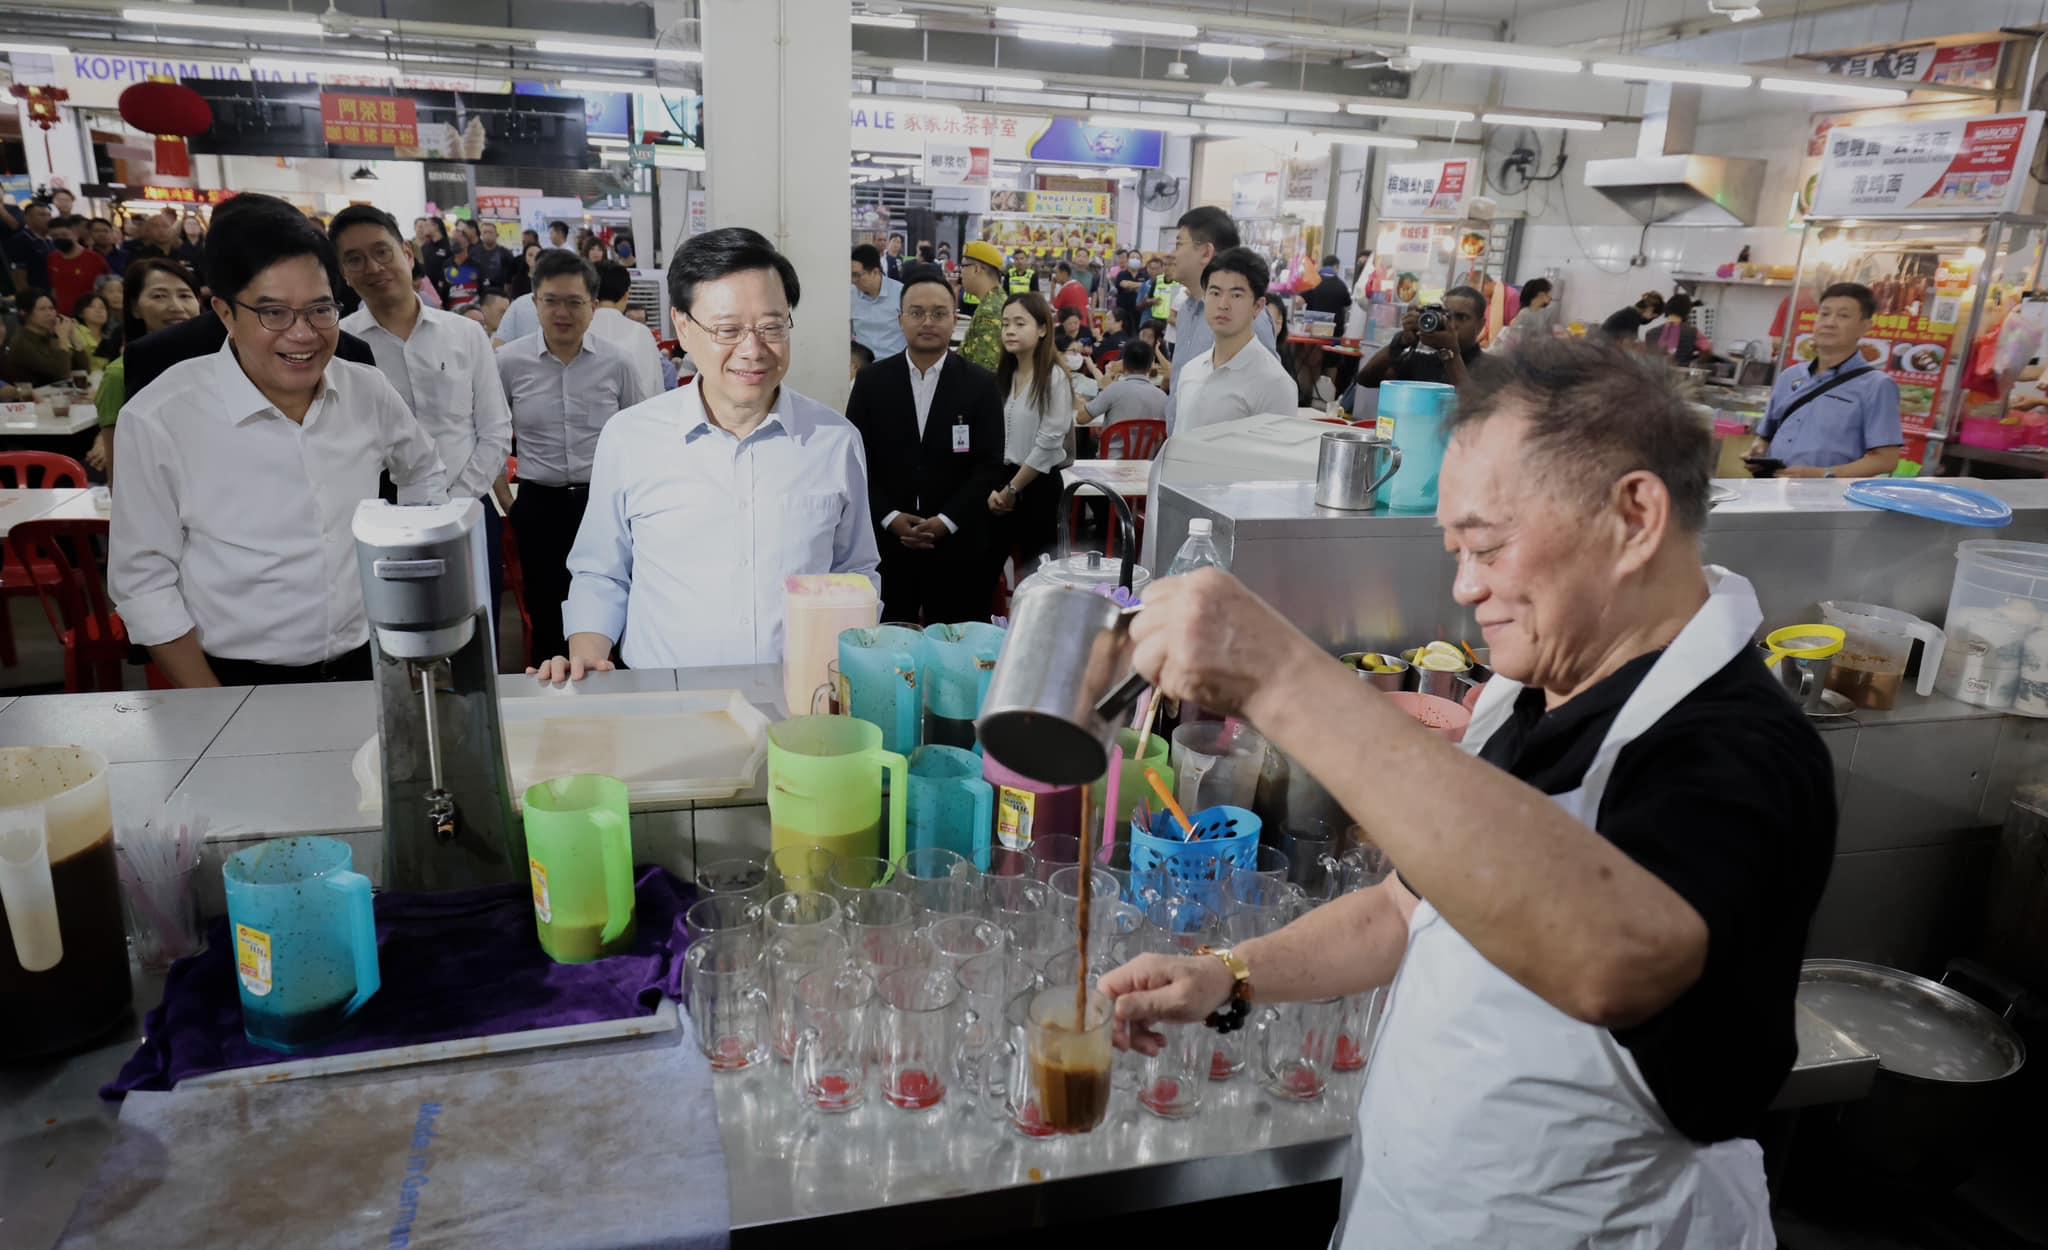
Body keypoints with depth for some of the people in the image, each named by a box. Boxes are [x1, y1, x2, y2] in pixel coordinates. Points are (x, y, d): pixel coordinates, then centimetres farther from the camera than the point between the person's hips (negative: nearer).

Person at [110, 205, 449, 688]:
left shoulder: (369, 392, 0)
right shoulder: (157, 419, -10)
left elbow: (423, 475, 19)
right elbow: (144, 581, -5)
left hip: (365, 666, 3)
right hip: (239, 682, -2)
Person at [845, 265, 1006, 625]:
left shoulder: (981, 384, 2)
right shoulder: (871, 381, 5)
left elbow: (990, 464, -2)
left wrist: (945, 521, -12)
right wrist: (890, 517, -9)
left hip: (957, 545, -1)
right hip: (885, 542, 1)